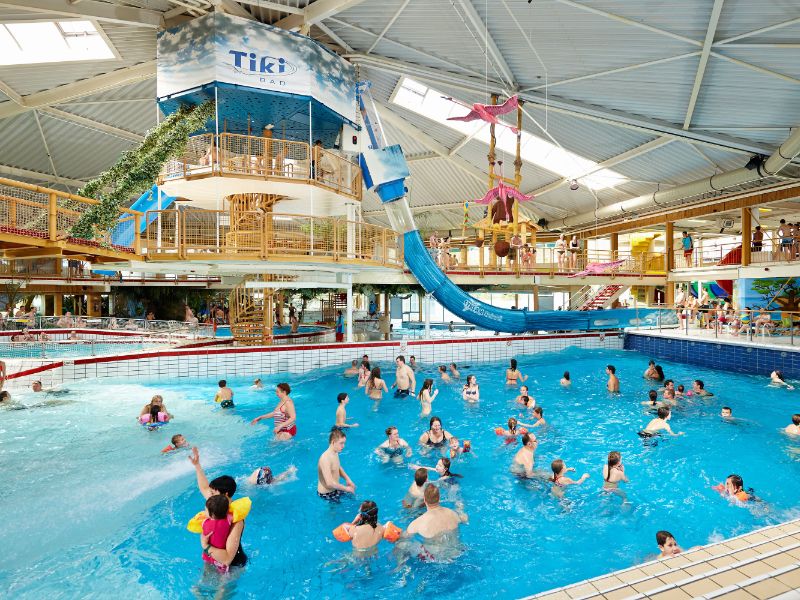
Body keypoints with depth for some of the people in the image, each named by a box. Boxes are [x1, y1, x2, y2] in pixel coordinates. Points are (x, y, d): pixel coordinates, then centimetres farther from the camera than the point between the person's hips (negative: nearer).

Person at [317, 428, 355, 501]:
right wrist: (346, 488, -24)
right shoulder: (325, 458, -31)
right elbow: (329, 483, -35)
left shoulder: (335, 453, -2)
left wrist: (348, 479, -1)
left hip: (335, 488, 9)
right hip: (326, 494, -9)